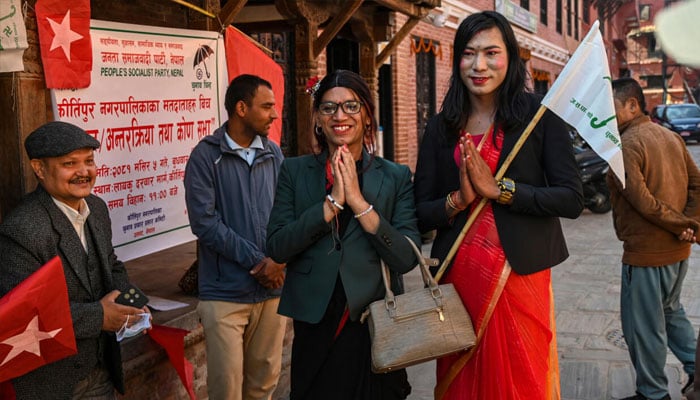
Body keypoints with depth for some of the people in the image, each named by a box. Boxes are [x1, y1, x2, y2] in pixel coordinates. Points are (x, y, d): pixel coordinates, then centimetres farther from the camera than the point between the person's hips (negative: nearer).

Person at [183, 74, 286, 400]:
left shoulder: (274, 155, 9)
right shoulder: (206, 156, -4)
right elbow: (205, 221, -12)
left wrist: (279, 262, -10)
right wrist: (257, 261, -13)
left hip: (273, 288, 4)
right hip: (224, 292, -4)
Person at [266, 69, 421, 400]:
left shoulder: (395, 177, 0)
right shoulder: (294, 171, 3)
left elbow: (407, 259, -9)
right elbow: (276, 248, -7)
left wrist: (359, 201, -17)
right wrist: (332, 202, -16)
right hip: (314, 326, 1)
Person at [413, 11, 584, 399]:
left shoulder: (539, 115, -3)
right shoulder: (441, 127, 6)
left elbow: (572, 199, -10)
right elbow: (421, 214, 5)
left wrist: (498, 189, -17)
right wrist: (457, 200, -14)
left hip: (519, 274, -2)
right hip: (459, 276, 3)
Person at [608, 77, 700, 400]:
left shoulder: (626, 145, -18)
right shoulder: (670, 136, 9)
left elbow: (642, 200, -24)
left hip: (645, 252, -9)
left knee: (643, 326, 6)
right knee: (670, 310, 28)